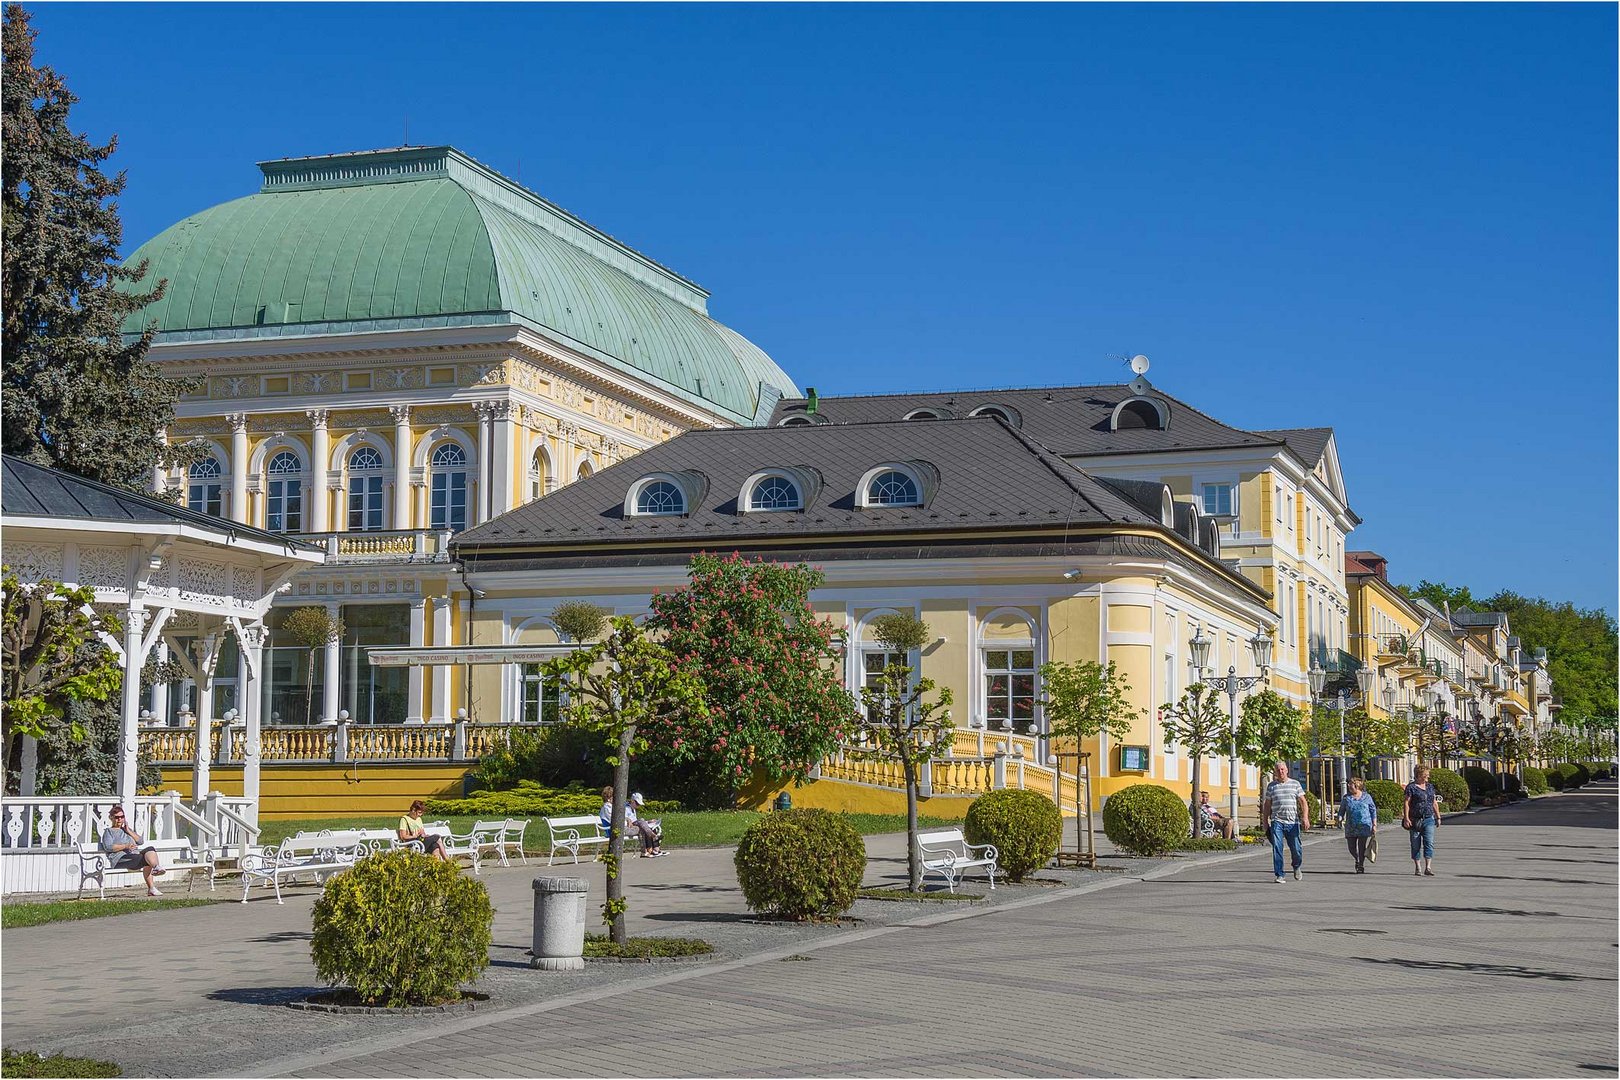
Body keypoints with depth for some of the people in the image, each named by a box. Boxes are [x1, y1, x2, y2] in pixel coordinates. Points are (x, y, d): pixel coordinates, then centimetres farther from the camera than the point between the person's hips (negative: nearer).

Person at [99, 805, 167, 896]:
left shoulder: (127, 830, 34)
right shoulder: (108, 831, 15)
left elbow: (141, 841, 21)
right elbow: (108, 847, -4)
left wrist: (128, 831, 10)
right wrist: (126, 846, -15)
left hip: (135, 855, 6)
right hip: (120, 859, -6)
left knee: (150, 849, -27)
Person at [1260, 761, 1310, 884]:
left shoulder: (1295, 784, 8)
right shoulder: (1271, 786, 11)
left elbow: (1303, 802, 5)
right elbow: (1266, 805, 16)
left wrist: (1305, 817, -7)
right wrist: (1265, 821, 11)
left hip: (1293, 822, 0)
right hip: (1277, 822, 0)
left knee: (1296, 849, 1)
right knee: (1277, 848, -12)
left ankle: (1297, 867, 32)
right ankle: (1279, 875, -8)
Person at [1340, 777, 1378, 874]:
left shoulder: (1366, 797, 4)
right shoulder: (1347, 797, 7)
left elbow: (1373, 811, 8)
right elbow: (1342, 810, 11)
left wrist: (1374, 825, 3)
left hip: (1364, 826, -2)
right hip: (1350, 828, 2)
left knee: (1362, 848, -4)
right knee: (1352, 848, 4)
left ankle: (1361, 866, 10)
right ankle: (1357, 859, 33)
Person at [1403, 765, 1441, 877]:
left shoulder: (1430, 787, 15)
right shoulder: (1411, 787, -2)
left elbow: (1435, 803, 20)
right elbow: (1407, 803, -7)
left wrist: (1438, 817, 17)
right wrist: (1406, 818, -15)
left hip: (1429, 819, 4)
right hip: (1415, 820, -4)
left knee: (1429, 843, -10)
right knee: (1416, 845, 2)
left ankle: (1428, 868, -13)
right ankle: (1417, 868, 11)